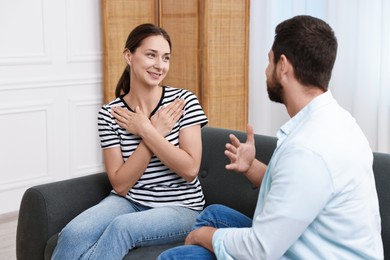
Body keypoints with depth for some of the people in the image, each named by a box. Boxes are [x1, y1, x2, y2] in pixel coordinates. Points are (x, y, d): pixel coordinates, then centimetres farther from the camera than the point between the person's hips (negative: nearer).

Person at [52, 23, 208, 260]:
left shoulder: (183, 101, -6)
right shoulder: (110, 113, -3)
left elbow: (190, 169, -12)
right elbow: (120, 184, -8)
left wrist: (146, 130, -16)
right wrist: (156, 132, -15)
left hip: (180, 207, -1)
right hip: (129, 201, 2)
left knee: (121, 227, -33)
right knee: (73, 234, -28)